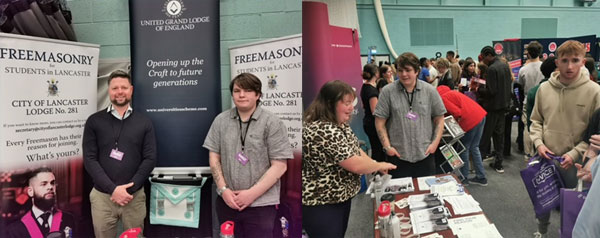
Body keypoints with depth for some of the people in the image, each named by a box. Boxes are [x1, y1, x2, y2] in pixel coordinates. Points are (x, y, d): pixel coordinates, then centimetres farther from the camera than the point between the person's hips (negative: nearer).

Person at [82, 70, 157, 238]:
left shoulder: (144, 122, 5)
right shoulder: (94, 121, 2)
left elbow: (150, 159, -1)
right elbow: (89, 159, -4)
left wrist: (130, 188, -11)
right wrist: (112, 189, -13)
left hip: (134, 196, 1)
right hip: (102, 196, 0)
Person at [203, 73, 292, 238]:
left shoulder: (272, 123, -7)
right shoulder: (221, 121, 5)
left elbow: (279, 166, -9)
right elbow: (214, 158, 8)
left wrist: (252, 193, -13)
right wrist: (223, 189, -3)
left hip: (260, 204, -3)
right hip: (227, 202, 4)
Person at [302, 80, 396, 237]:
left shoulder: (338, 124, 4)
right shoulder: (324, 131, -29)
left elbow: (353, 149, 14)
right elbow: (355, 165, -26)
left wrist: (375, 165, -1)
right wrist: (379, 165, -8)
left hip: (340, 197, 10)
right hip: (320, 205, -10)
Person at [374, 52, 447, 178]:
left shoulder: (430, 91, 2)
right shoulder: (388, 92, -4)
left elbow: (439, 118, 8)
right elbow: (380, 122, -2)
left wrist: (435, 143, -1)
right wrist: (387, 146, -7)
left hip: (425, 154, 2)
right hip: (398, 155, -1)